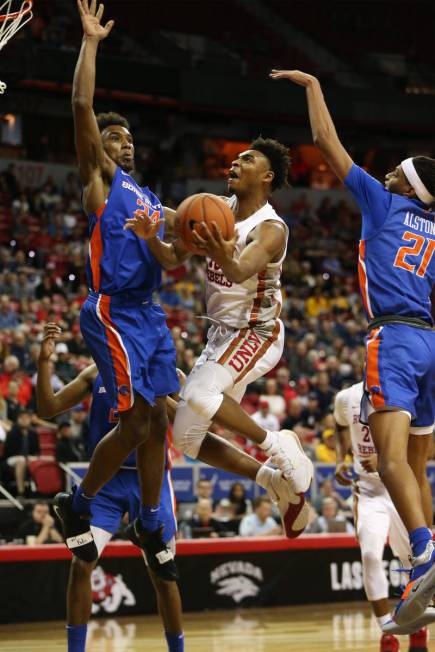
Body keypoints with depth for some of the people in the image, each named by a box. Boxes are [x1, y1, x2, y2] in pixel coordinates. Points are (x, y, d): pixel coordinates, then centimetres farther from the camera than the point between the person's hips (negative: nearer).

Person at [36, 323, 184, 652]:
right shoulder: (96, 374, 5)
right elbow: (48, 408, -1)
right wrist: (44, 360, -14)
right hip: (105, 479, 1)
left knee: (162, 574, 4)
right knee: (81, 562, -14)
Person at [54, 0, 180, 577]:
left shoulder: (150, 198, 24)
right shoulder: (101, 177, 2)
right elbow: (82, 107, -11)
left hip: (150, 313, 8)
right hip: (113, 312, -8)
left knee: (157, 423, 7)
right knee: (136, 423, -11)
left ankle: (151, 527, 18)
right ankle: (77, 506, 6)